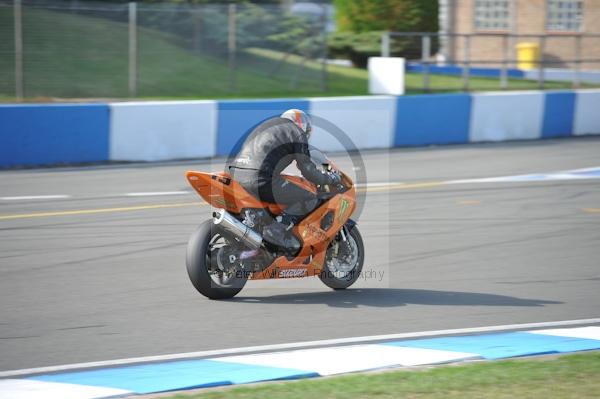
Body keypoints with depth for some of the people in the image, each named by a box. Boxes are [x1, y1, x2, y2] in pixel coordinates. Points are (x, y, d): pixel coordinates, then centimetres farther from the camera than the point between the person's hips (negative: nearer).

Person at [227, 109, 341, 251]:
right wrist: (330, 178, 19)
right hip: (260, 180, -8)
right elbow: (308, 171, 3)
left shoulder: (268, 125, 30)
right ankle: (277, 230, -14)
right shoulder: (297, 133, 8)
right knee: (310, 199, 1)